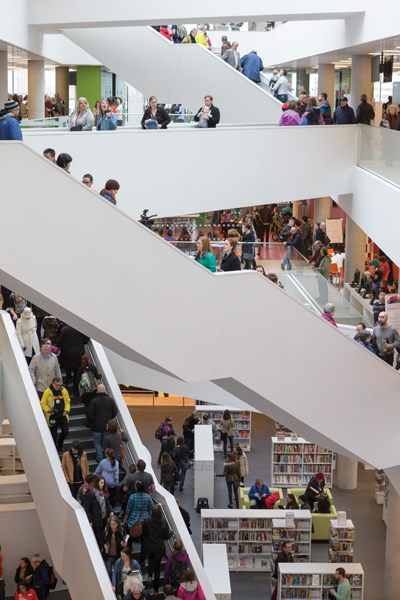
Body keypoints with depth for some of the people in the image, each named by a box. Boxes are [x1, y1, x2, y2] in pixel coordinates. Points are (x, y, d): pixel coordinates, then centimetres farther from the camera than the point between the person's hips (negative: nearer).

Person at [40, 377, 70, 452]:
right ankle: (55, 447, 25)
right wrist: (49, 410, -17)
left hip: (62, 415, 3)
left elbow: (67, 402, 14)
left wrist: (66, 410, -2)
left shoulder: (64, 391, 4)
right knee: (53, 434, 3)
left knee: (65, 431, -3)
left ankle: (60, 443, 27)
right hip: (52, 417, -3)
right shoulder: (47, 392, -7)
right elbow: (43, 404, -2)